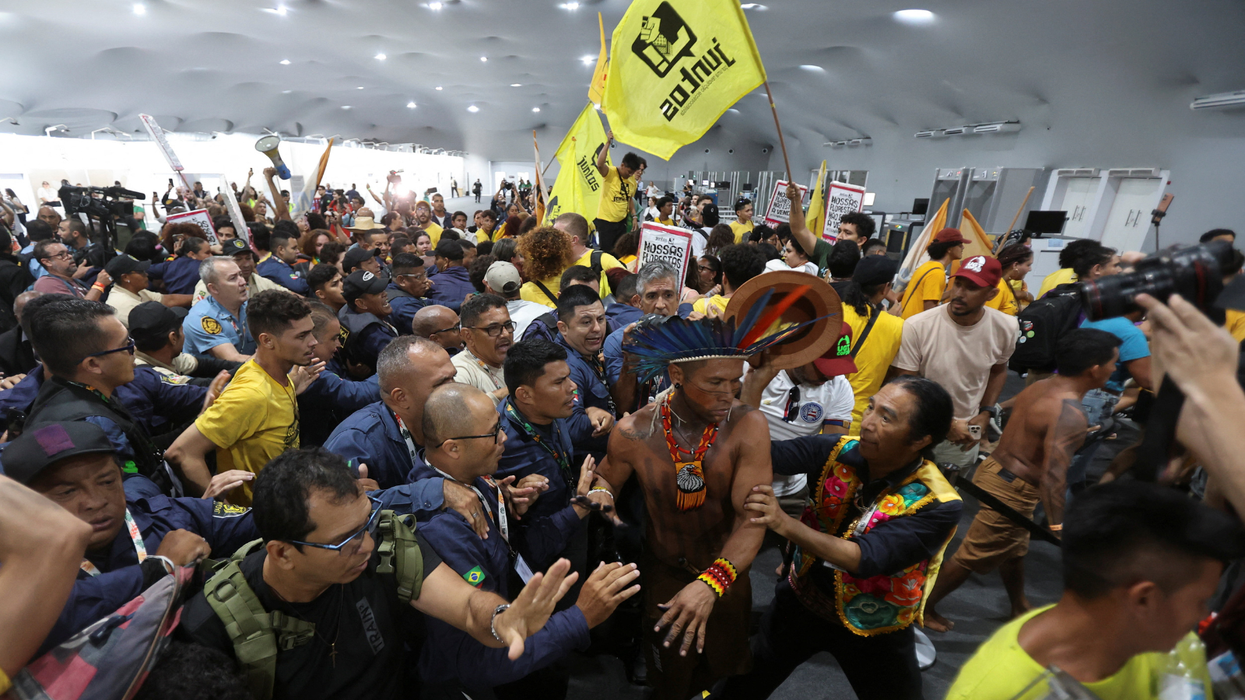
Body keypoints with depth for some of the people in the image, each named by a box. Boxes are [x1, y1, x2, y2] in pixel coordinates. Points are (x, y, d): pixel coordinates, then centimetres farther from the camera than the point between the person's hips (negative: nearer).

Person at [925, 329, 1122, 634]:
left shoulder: (1039, 386, 2)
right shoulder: (1070, 415, -25)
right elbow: (1053, 474, -35)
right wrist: (1057, 526, -40)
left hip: (995, 469, 9)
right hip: (1011, 491, -9)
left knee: (1015, 549, 29)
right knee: (972, 558, 7)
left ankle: (1020, 608, 52)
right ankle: (924, 608, 23)